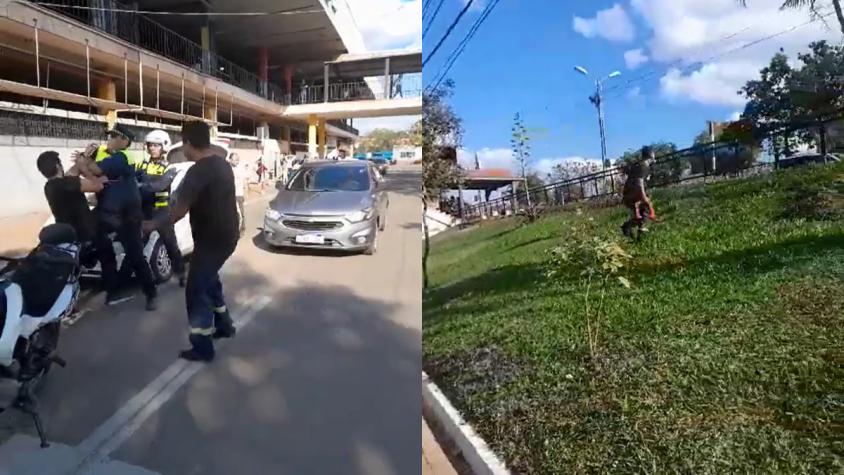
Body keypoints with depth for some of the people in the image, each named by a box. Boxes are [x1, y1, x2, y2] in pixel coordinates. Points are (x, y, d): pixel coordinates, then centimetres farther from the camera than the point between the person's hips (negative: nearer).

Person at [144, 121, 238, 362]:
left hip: (211, 239, -9)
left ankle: (202, 348, 7)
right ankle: (224, 324, 38)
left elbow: (180, 209, -21)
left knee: (196, 291, 1)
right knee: (209, 279, 26)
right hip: (226, 235, 9)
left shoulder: (198, 171, -21)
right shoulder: (222, 163, 8)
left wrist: (155, 224, -6)